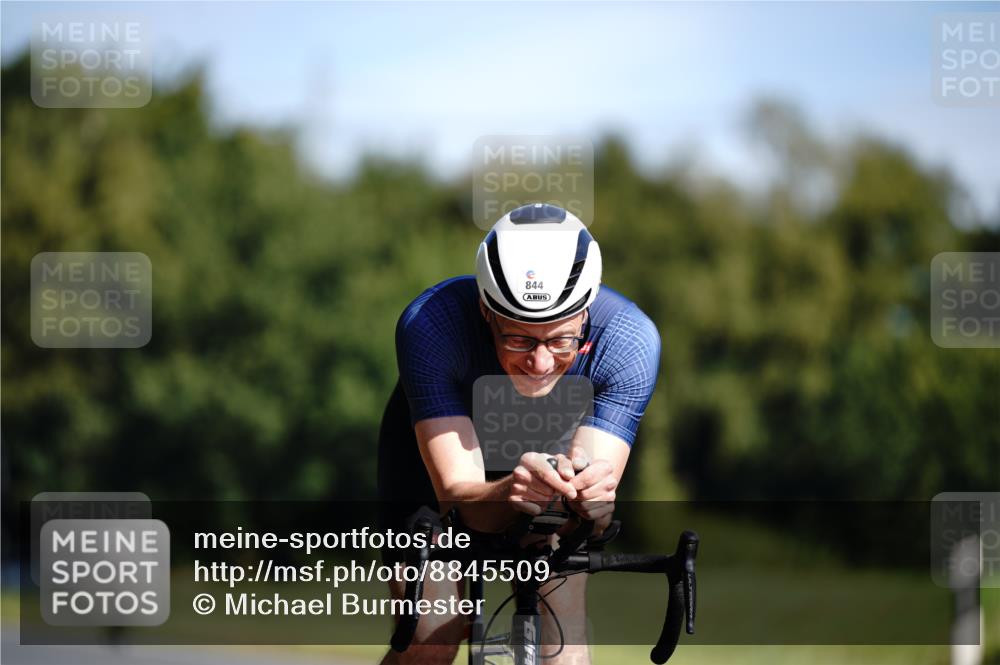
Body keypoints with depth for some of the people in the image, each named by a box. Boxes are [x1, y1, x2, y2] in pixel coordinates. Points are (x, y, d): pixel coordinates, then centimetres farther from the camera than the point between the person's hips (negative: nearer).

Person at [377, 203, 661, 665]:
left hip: (552, 445, 1)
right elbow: (456, 493, -42)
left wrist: (590, 498, -62)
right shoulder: (430, 325, -40)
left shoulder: (629, 339, -35)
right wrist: (509, 494, -65)